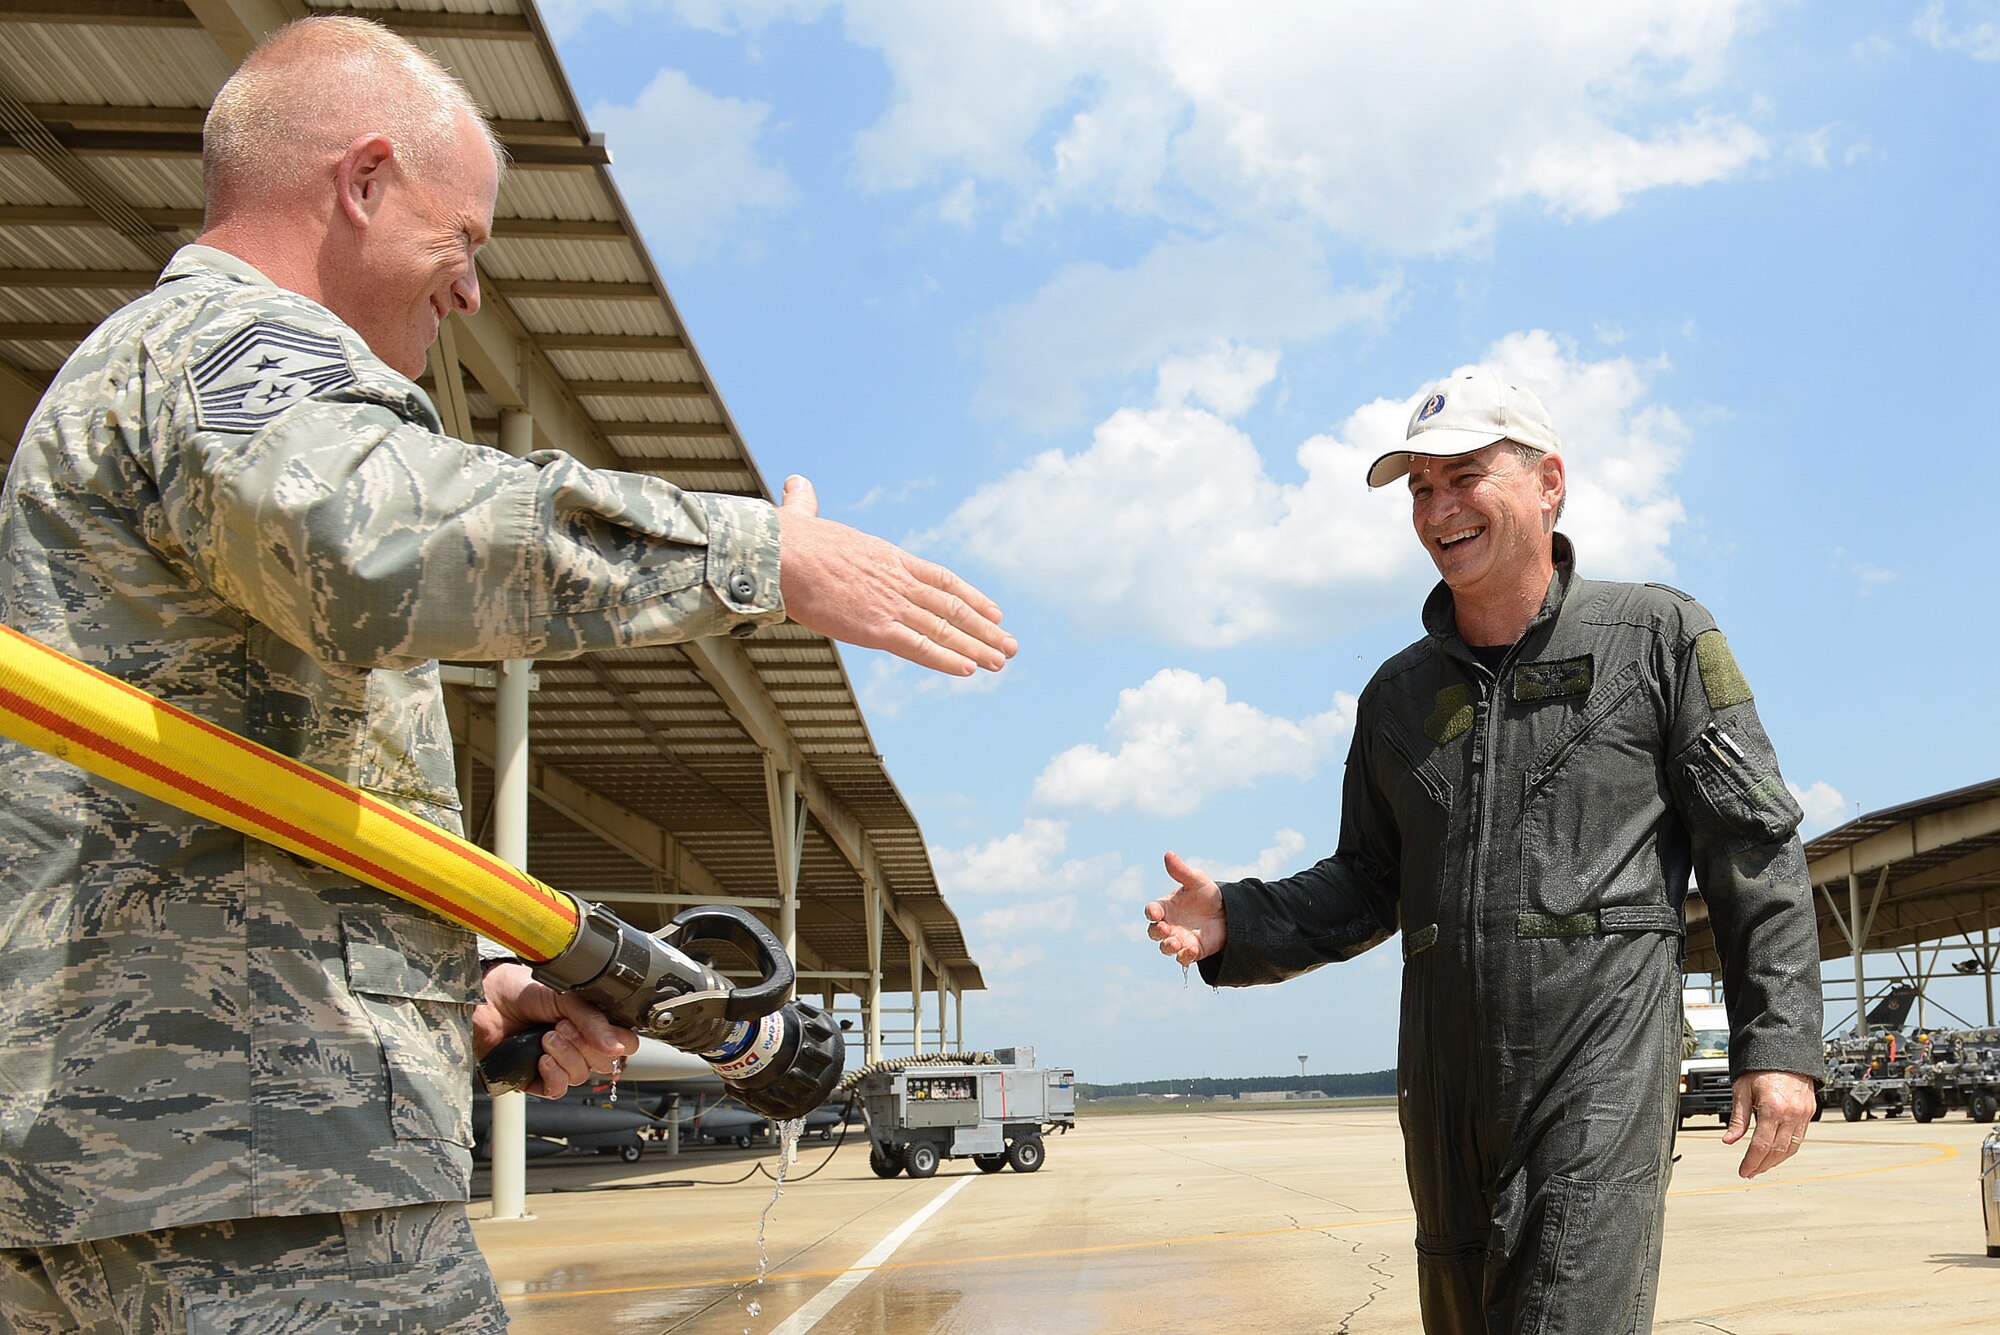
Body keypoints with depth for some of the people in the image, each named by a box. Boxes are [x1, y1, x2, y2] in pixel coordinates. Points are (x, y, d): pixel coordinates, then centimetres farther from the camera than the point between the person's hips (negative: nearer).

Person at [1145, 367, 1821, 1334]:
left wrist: (1779, 1040, -9)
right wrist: (1235, 927, 2)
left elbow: (1754, 845, 0)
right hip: (1444, 1078, 5)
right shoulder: (1399, 693, 15)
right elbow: (1367, 885, 19)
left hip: (1602, 1060, -5)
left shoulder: (1658, 636, 2)